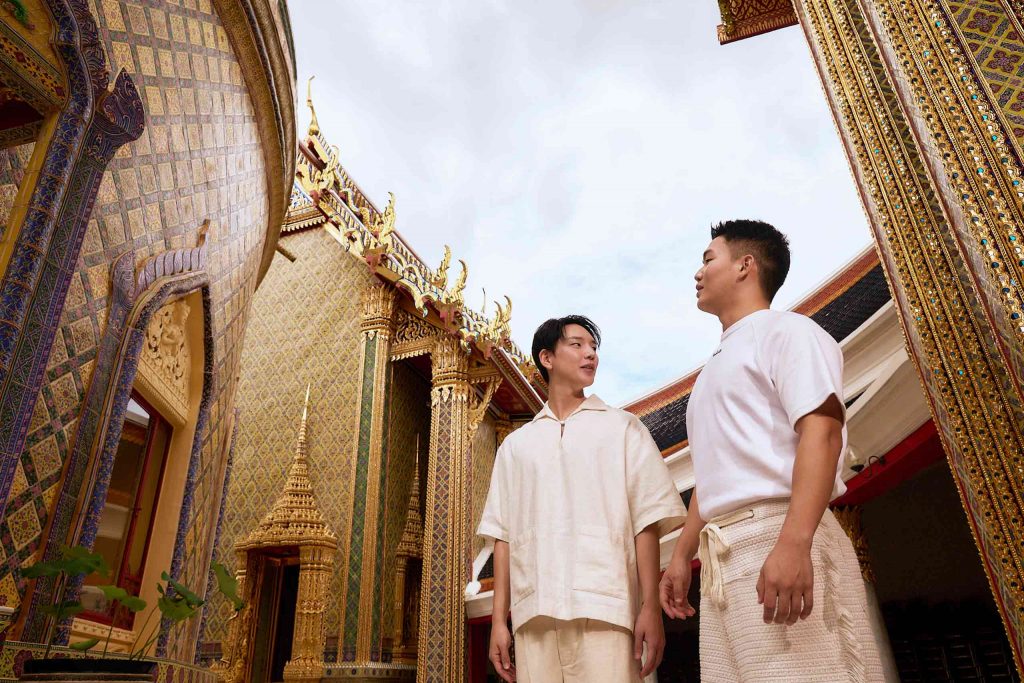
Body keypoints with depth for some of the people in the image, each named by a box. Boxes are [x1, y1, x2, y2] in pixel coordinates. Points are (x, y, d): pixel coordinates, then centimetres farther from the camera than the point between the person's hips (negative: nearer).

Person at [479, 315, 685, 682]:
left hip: (604, 607, -2)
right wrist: (499, 619, 7)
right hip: (534, 611, 2)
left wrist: (650, 606, -5)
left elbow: (646, 520, 4)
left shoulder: (622, 427, 11)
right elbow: (503, 532, 13)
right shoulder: (515, 444, 17)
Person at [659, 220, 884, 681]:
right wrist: (682, 555, 23)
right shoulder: (716, 366, 27)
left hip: (778, 538, -8)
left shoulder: (784, 330, 2)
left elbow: (822, 432, -14)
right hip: (720, 558, 8)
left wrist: (793, 542, -25)